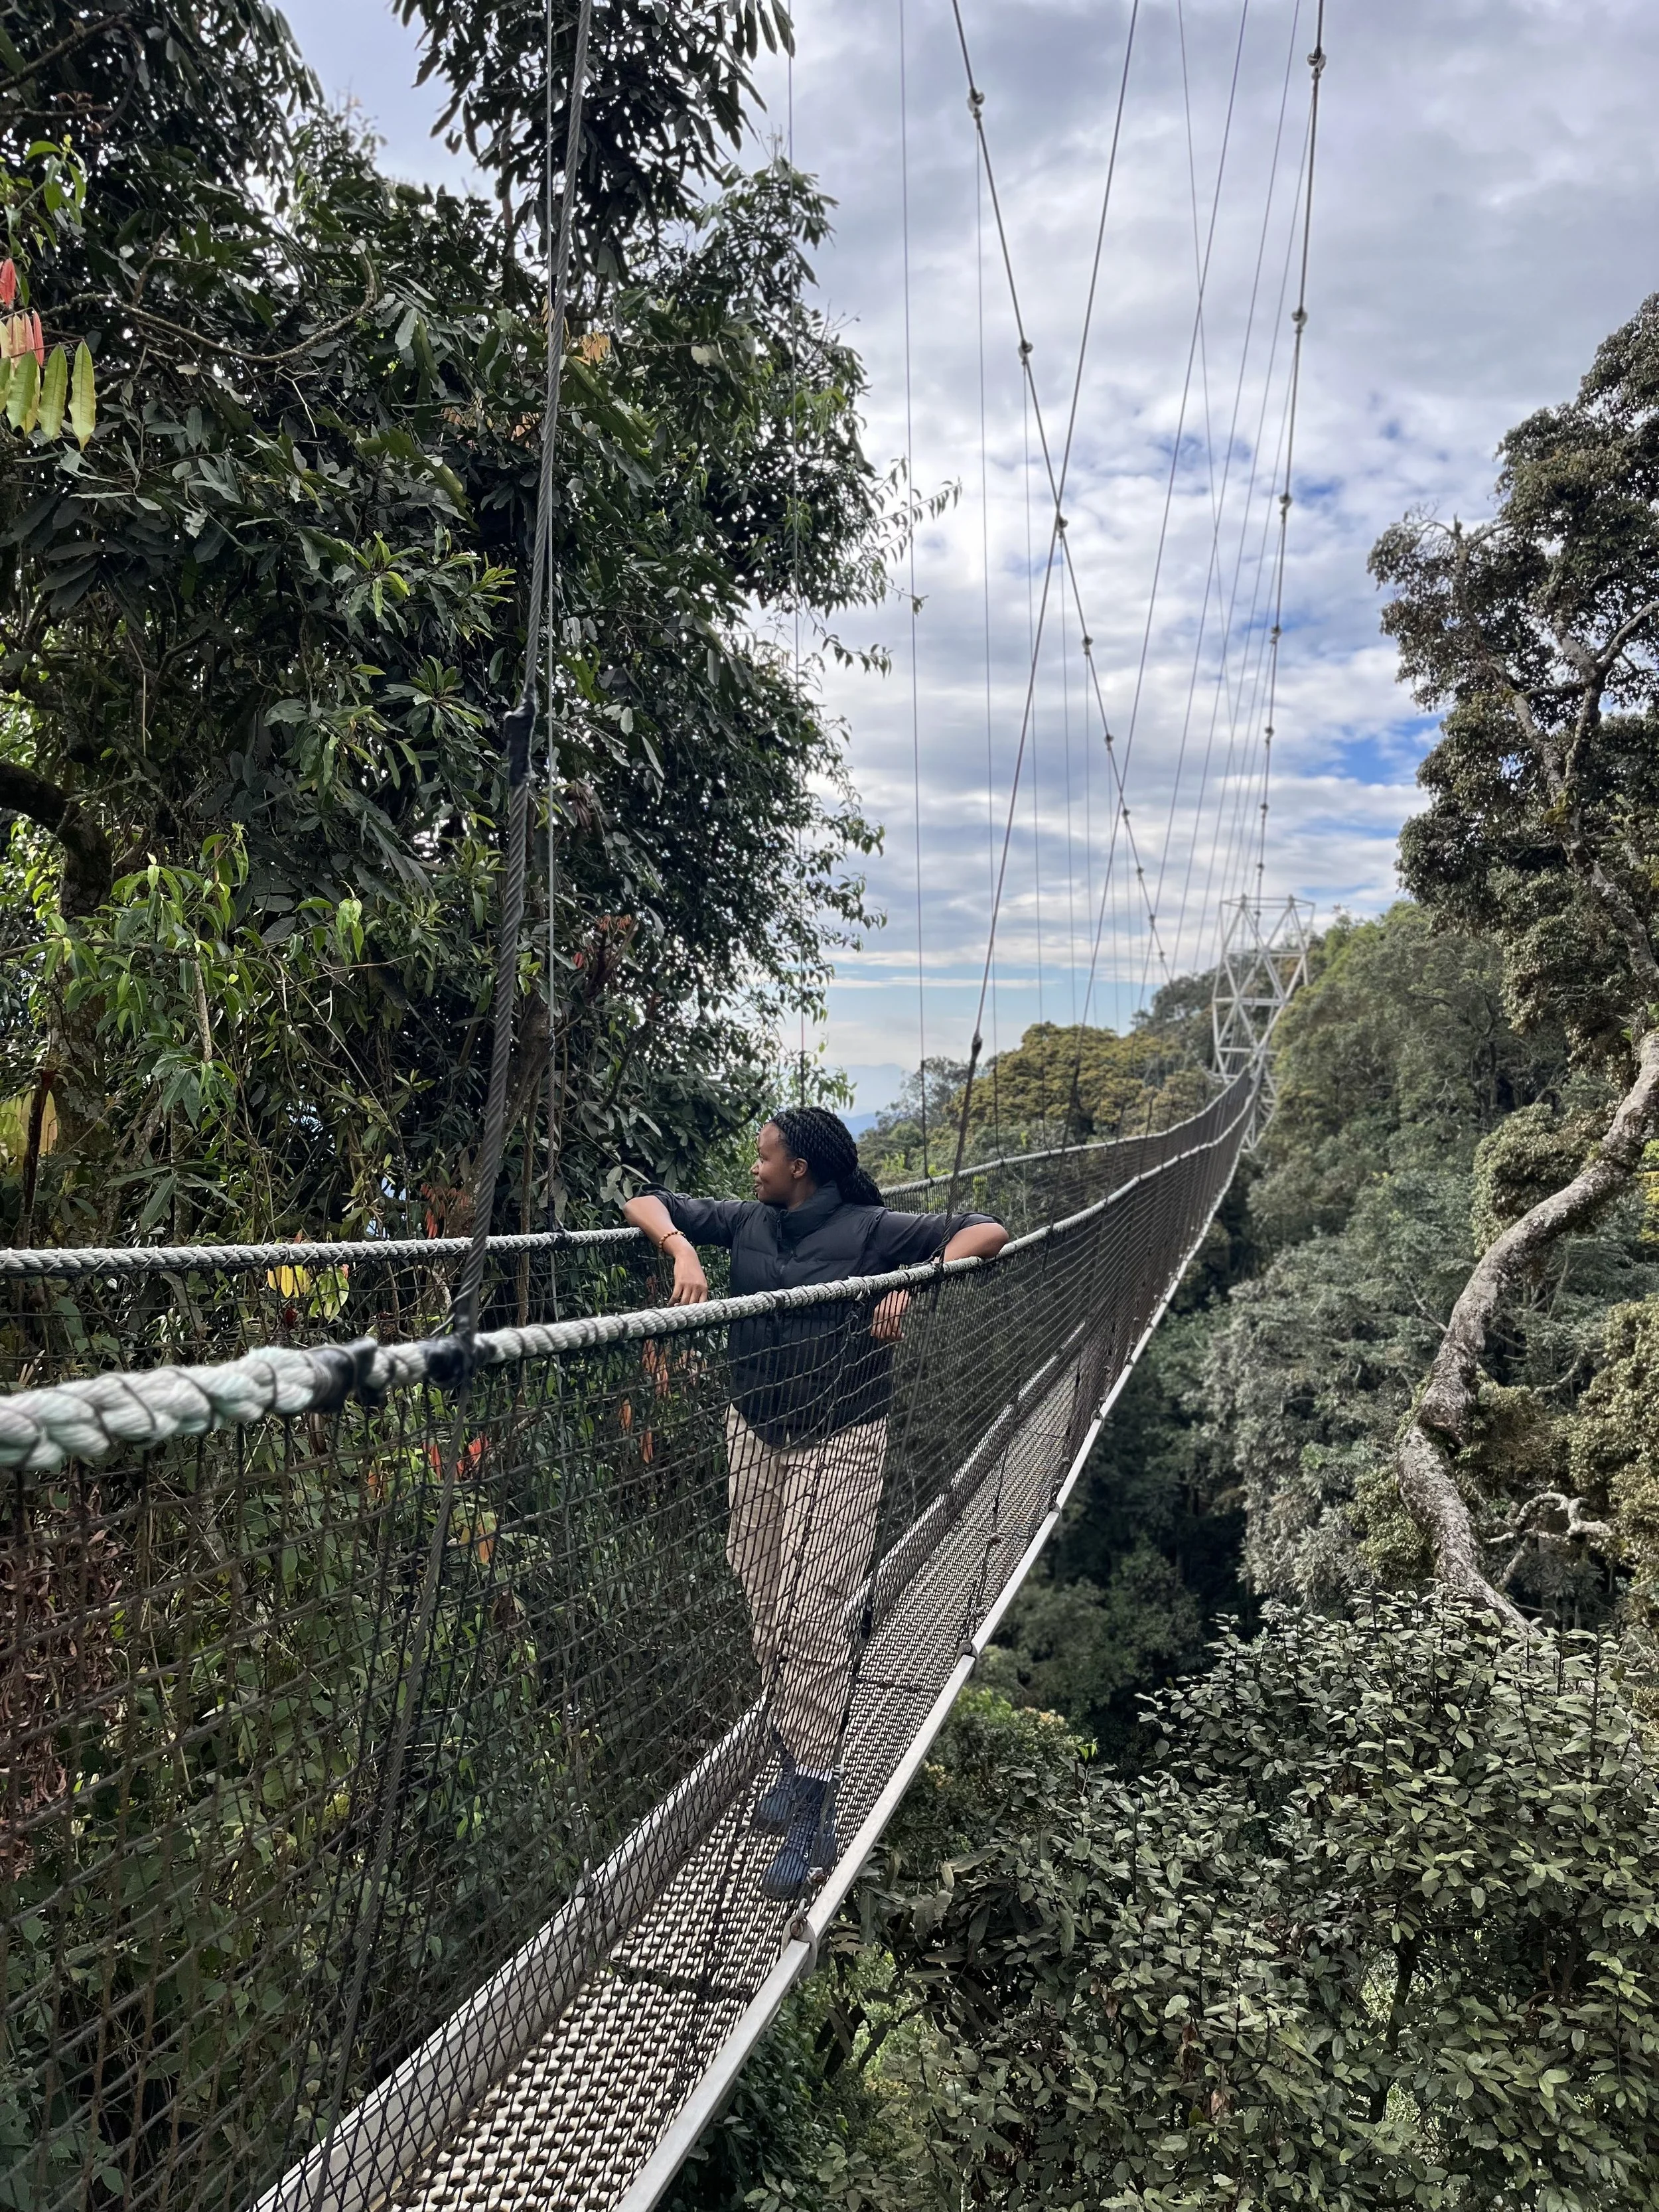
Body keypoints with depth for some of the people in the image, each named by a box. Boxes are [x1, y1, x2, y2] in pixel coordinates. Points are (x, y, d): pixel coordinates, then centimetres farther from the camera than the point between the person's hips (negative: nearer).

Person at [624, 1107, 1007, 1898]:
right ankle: (795, 1765, 28)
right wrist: (681, 1249, -12)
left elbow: (988, 1232, -12)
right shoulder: (746, 1221, 3)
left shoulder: (869, 1230, -10)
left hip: (839, 1443, -5)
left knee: (814, 1619, -8)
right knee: (764, 1613, 11)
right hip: (754, 1433, 5)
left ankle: (812, 1814, 0)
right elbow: (644, 1202, 8)